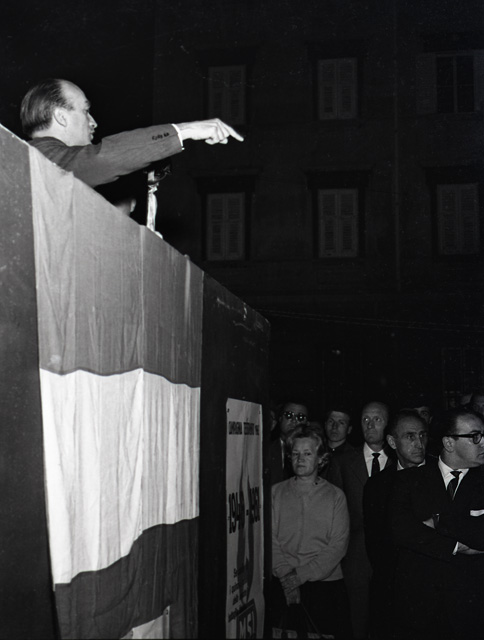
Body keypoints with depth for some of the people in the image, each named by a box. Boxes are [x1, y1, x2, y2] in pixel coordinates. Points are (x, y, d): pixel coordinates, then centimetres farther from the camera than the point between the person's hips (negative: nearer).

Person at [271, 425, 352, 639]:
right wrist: (286, 575, -13)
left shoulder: (335, 496, 4)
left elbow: (338, 546, -4)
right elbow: (270, 539, 1)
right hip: (283, 587, 1)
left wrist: (300, 575, -12)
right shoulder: (276, 492, 8)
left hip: (325, 583, -1)